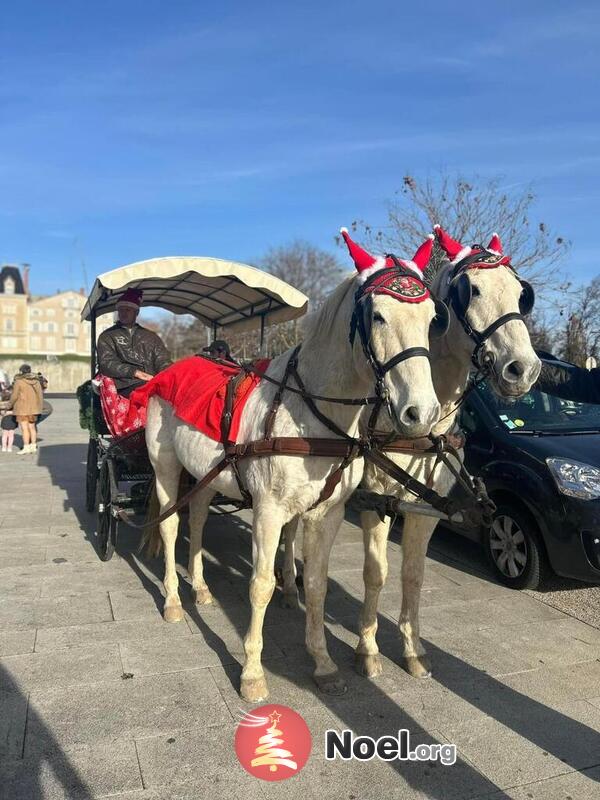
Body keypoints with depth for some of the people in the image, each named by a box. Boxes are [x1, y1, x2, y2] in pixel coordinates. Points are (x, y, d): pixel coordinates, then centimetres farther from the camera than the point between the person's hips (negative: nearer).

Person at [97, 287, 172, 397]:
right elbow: (107, 363, 4)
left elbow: (163, 362, 17)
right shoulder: (107, 336, 20)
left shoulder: (151, 336, 28)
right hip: (126, 387, -2)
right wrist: (135, 372, -11)